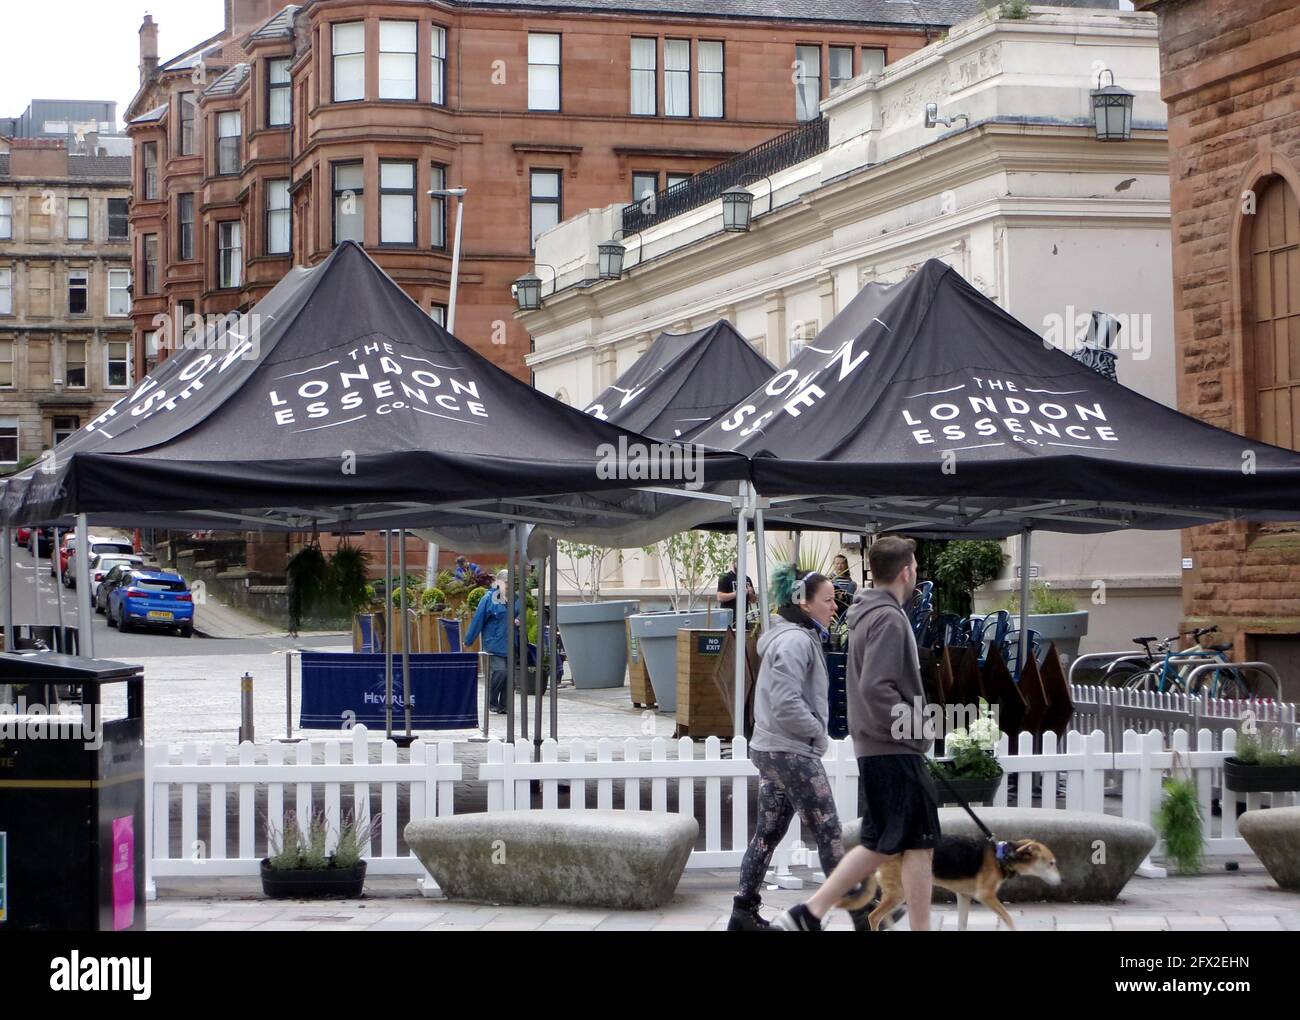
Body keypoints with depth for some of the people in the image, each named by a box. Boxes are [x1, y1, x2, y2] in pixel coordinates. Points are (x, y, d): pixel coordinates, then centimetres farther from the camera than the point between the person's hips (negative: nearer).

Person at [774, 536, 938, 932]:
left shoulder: (866, 615, 14)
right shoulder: (888, 618, -16)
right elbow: (876, 688, -25)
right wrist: (912, 729, -15)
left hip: (873, 748, 9)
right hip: (895, 751, -9)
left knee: (879, 844, 13)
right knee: (919, 843, -1)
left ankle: (809, 913, 9)